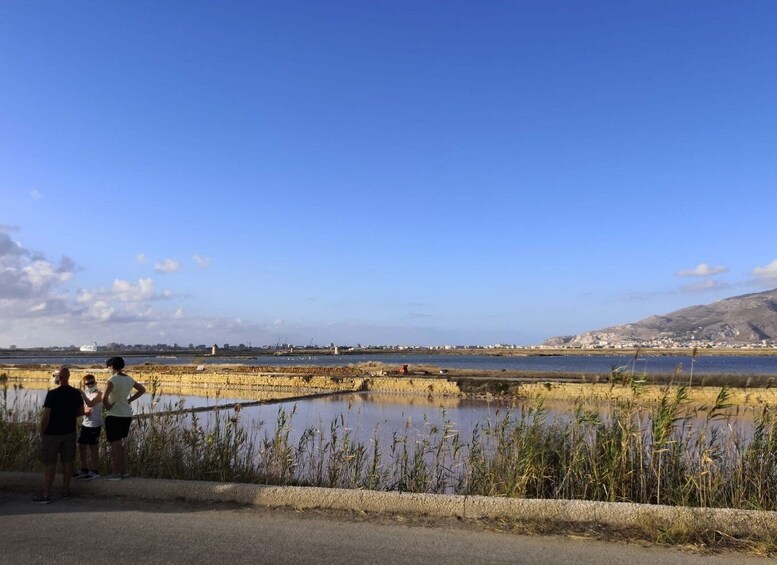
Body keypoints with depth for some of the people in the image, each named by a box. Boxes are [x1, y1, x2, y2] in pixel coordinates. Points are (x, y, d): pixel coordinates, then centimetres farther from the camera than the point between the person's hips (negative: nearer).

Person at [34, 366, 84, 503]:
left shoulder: (52, 394, -18)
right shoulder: (76, 393, -1)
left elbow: (45, 416, -17)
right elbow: (81, 412, 7)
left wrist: (42, 432, -4)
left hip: (52, 434, -5)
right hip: (70, 432, 5)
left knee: (49, 463, 4)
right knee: (67, 461, 11)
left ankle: (46, 495, 9)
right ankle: (65, 491, 18)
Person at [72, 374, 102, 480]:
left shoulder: (98, 394, -13)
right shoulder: (86, 393, 12)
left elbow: (90, 404, -30)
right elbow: (82, 409, 15)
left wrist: (82, 394, -36)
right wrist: (84, 412, -8)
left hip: (95, 425, -8)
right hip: (85, 424, 8)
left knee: (93, 448, -1)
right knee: (81, 446, 14)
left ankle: (95, 471, 9)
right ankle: (84, 469, 28)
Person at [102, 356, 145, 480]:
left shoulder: (113, 380, -16)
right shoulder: (129, 379, 5)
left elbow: (104, 397, -29)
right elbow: (142, 390, 17)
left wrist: (107, 407, -11)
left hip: (114, 416, -7)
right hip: (127, 415, 7)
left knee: (115, 445, 3)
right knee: (122, 444, 17)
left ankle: (116, 473, 8)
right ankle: (124, 471, 23)